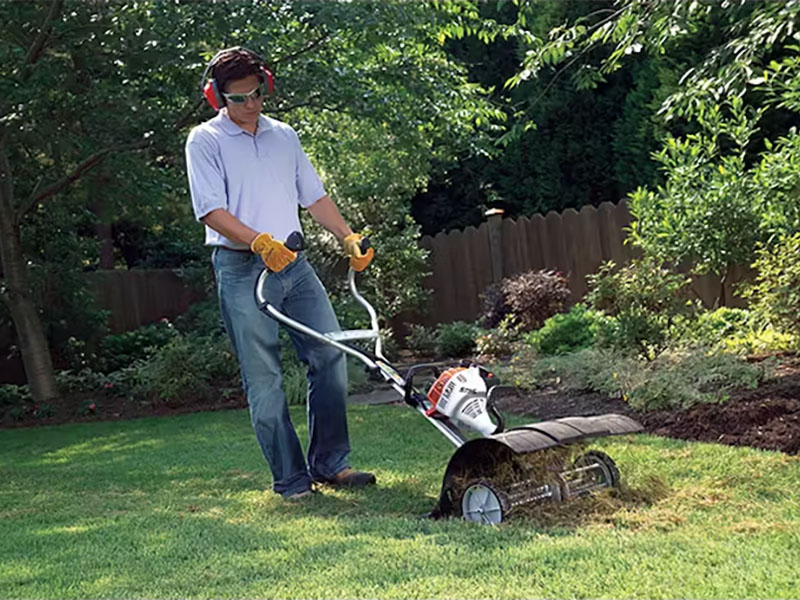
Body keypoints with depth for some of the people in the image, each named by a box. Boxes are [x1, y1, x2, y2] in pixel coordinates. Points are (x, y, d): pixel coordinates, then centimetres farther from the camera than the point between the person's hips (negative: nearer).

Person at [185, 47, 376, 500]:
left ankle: (329, 463, 11)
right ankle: (290, 478, 4)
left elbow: (314, 196, 21)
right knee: (264, 377, -3)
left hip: (294, 263, 5)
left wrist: (349, 237, 10)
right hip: (241, 270, -5)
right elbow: (212, 210, -10)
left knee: (331, 355, 0)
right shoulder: (206, 140, 0)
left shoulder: (284, 136, 17)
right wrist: (260, 242, -23)